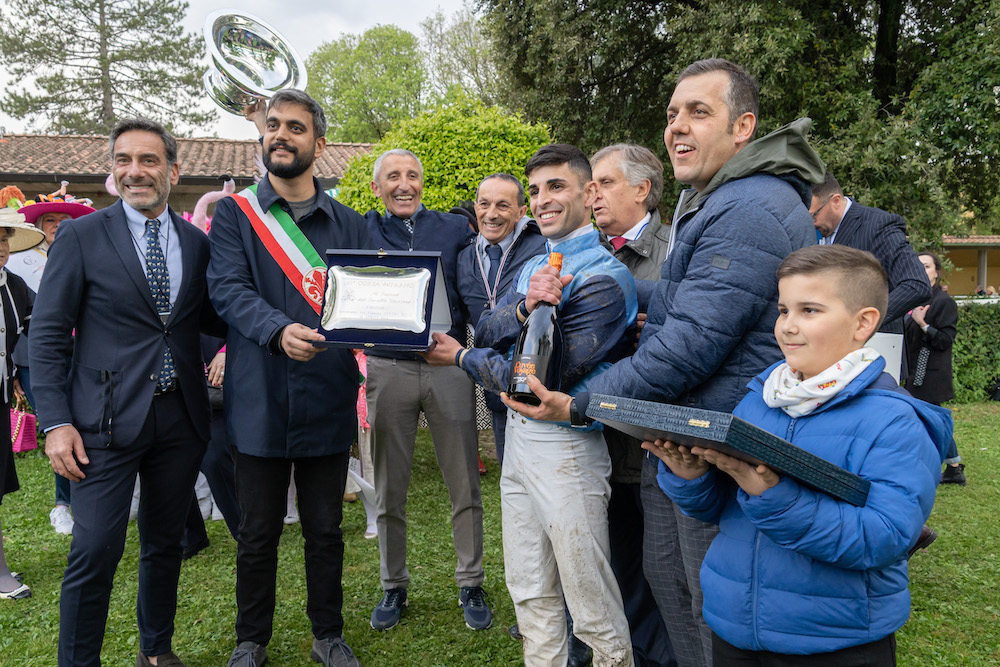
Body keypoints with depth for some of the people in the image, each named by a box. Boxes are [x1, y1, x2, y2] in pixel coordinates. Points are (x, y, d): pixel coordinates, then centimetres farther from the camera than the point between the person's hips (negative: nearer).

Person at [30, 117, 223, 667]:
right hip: (108, 417, -3)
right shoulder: (81, 237, -2)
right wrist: (56, 422, -10)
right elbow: (48, 335, -3)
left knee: (165, 543, 16)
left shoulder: (197, 243, 7)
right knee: (95, 552, -4)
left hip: (180, 416, 4)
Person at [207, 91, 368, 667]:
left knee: (326, 530, 13)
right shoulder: (235, 214, 4)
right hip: (262, 399, -1)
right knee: (259, 532, 12)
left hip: (328, 398, 1)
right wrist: (279, 331, -29)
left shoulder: (349, 224, 10)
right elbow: (229, 288, -10)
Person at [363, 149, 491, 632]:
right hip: (388, 369, 1)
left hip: (448, 364, 0)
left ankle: (470, 586, 23)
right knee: (389, 490, 11)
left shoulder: (455, 229, 8)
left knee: (464, 486, 6)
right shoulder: (361, 231, 8)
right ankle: (393, 587, 28)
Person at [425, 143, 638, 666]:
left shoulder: (605, 275, -15)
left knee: (591, 604, 5)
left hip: (566, 443, -8)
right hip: (518, 433, 8)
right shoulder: (532, 267, 12)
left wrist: (462, 358, -7)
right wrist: (525, 307, -20)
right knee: (530, 594, 19)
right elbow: (486, 333, 1)